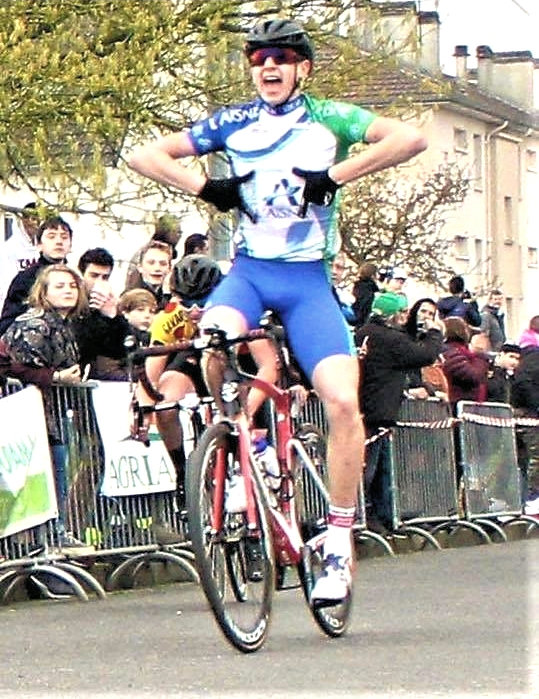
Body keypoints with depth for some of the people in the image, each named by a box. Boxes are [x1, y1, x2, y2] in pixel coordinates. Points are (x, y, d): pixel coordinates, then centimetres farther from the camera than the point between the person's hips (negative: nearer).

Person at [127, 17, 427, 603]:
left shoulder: (327, 118, 2)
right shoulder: (232, 124, 7)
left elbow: (410, 138, -13)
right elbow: (145, 155, 6)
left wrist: (335, 175, -16)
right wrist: (206, 187, -7)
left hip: (307, 279, -1)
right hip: (248, 270, 1)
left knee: (342, 401, -17)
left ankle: (339, 544, -6)